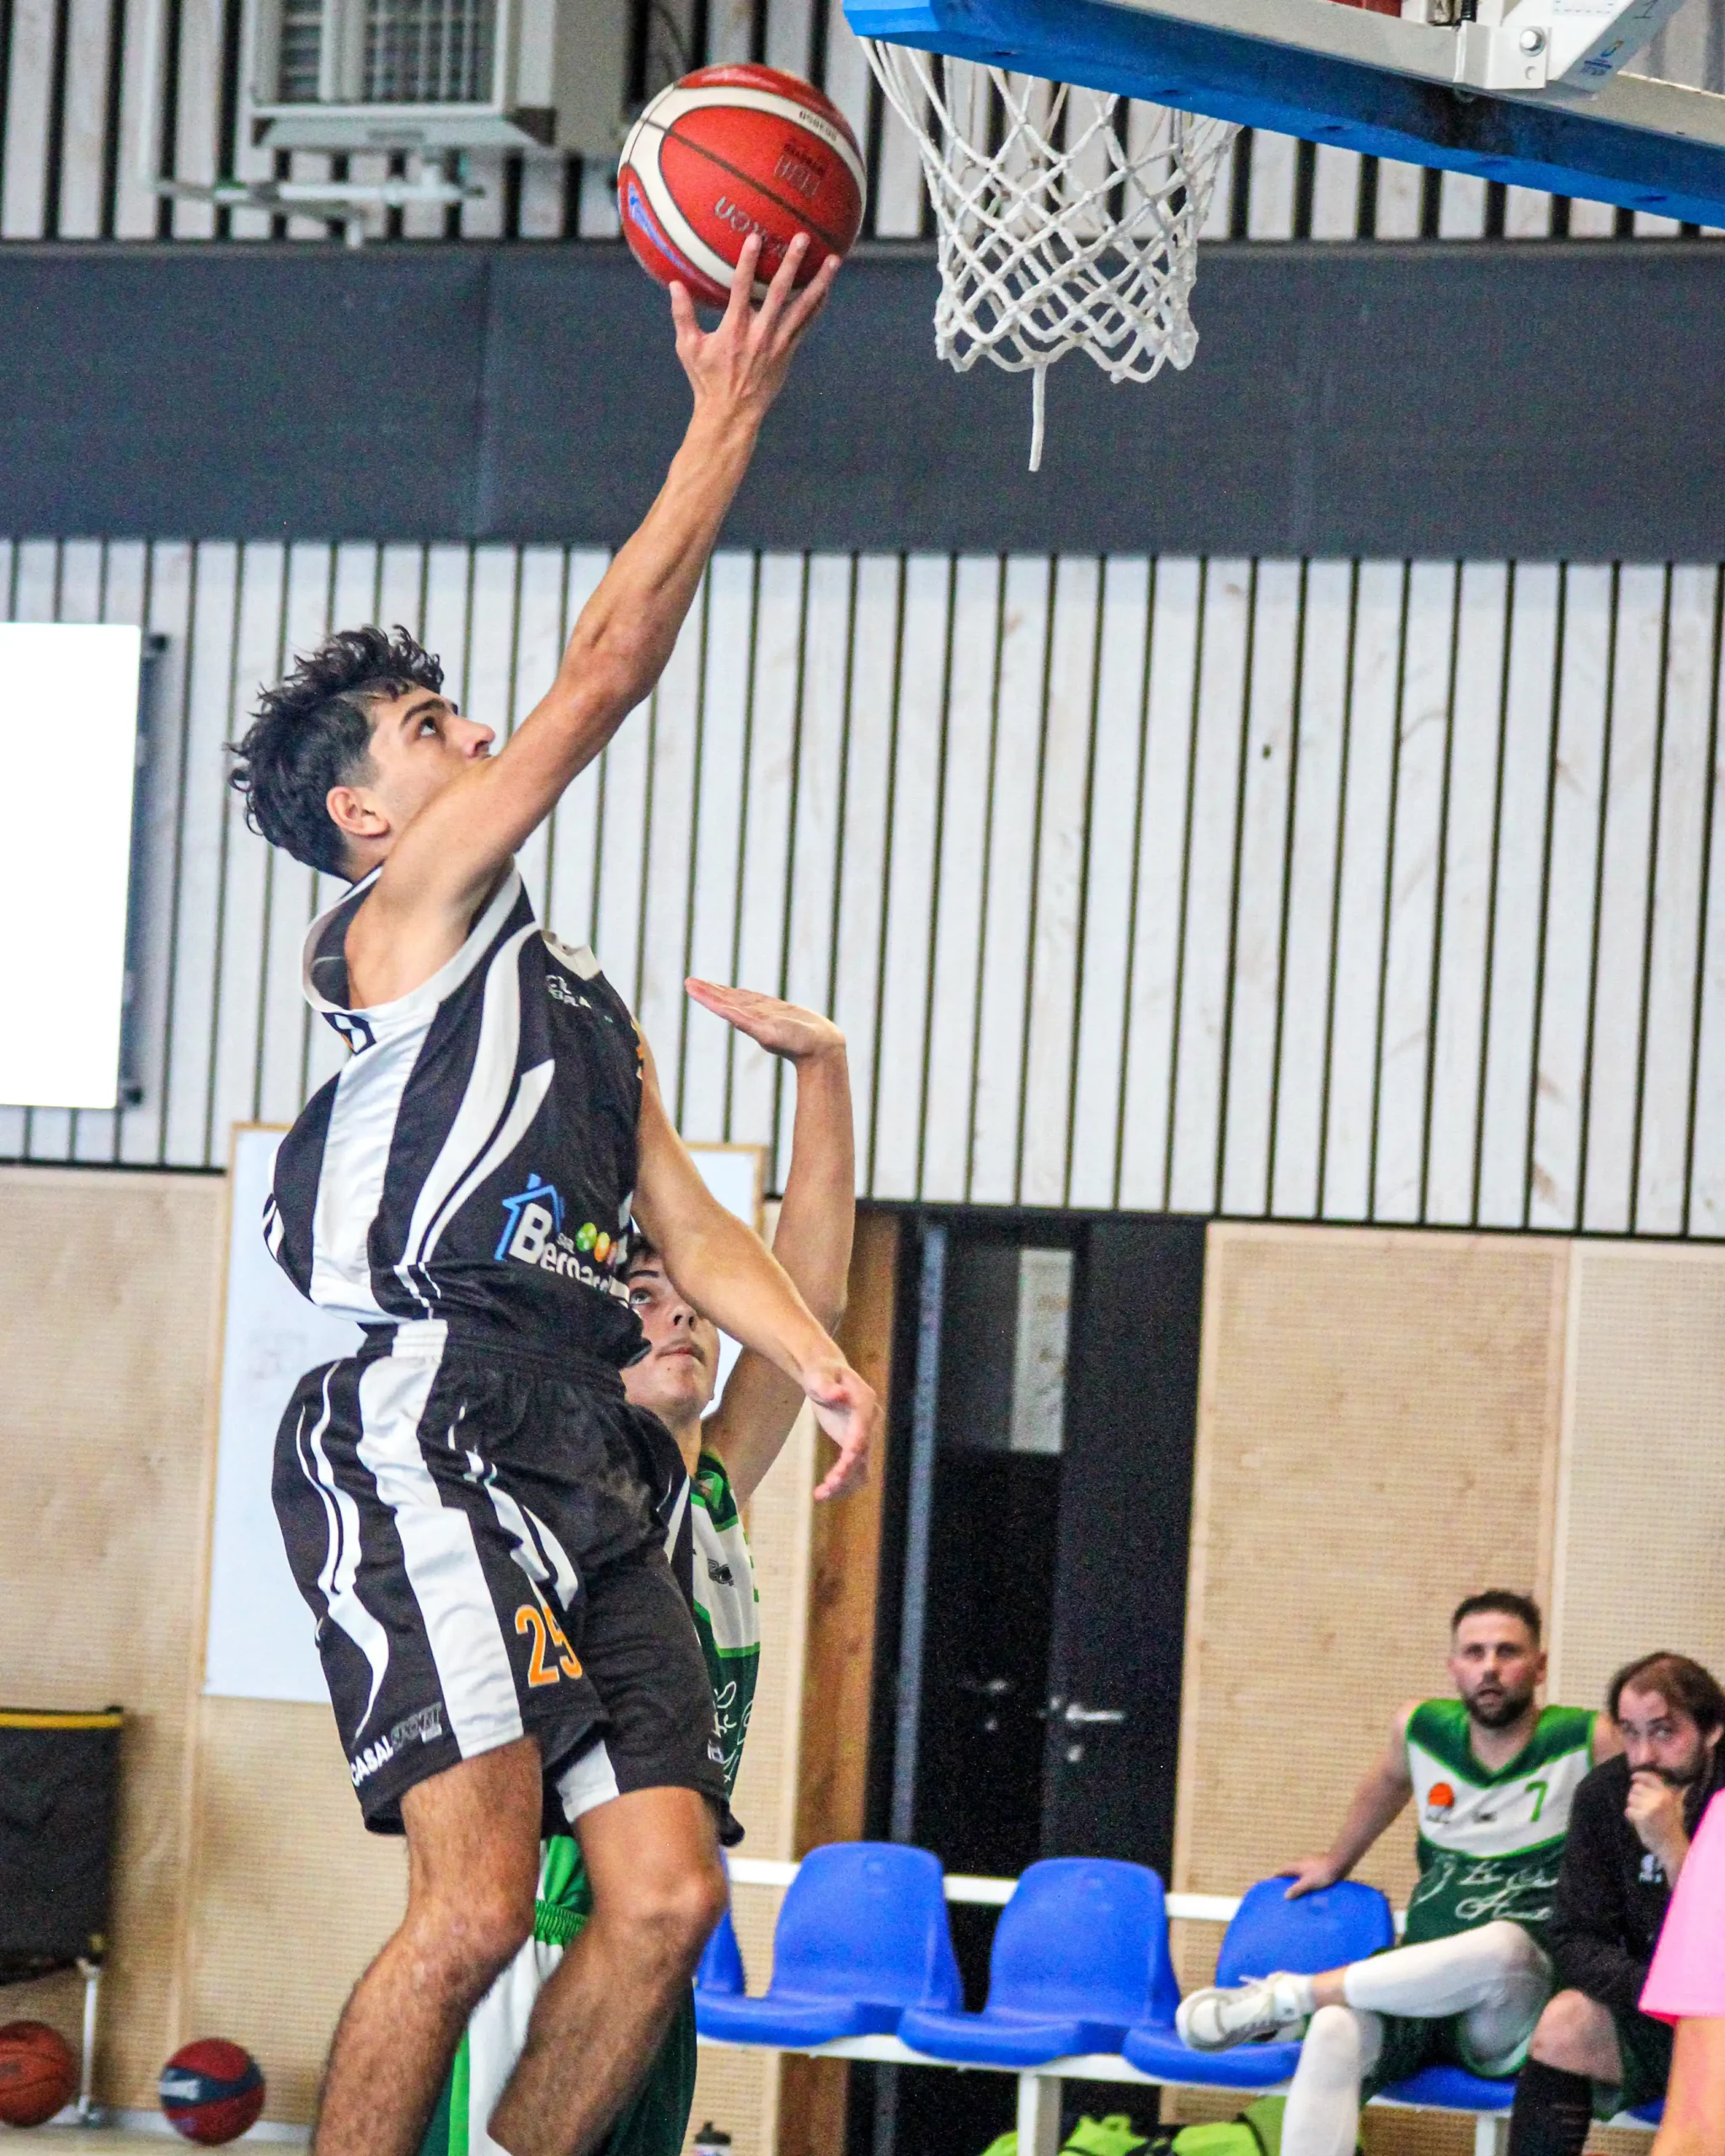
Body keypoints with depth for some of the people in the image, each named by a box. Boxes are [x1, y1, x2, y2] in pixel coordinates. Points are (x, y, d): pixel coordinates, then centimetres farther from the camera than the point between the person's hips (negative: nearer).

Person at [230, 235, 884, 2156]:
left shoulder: (569, 994, 29)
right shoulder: (404, 925, 4)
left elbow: (687, 1224, 23)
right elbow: (603, 678, -4)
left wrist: (813, 1356, 4)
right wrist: (728, 419, -3)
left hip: (578, 1471, 9)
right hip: (427, 1441, -8)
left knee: (667, 1895, -2)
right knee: (475, 1907, -17)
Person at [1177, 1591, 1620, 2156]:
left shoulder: (1589, 1744, -3)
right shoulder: (1422, 1728, 11)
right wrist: (1336, 1862, 48)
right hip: (1419, 1985, 3)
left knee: (1504, 1944, -39)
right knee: (1335, 2031, -32)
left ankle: (1284, 1998, -21)